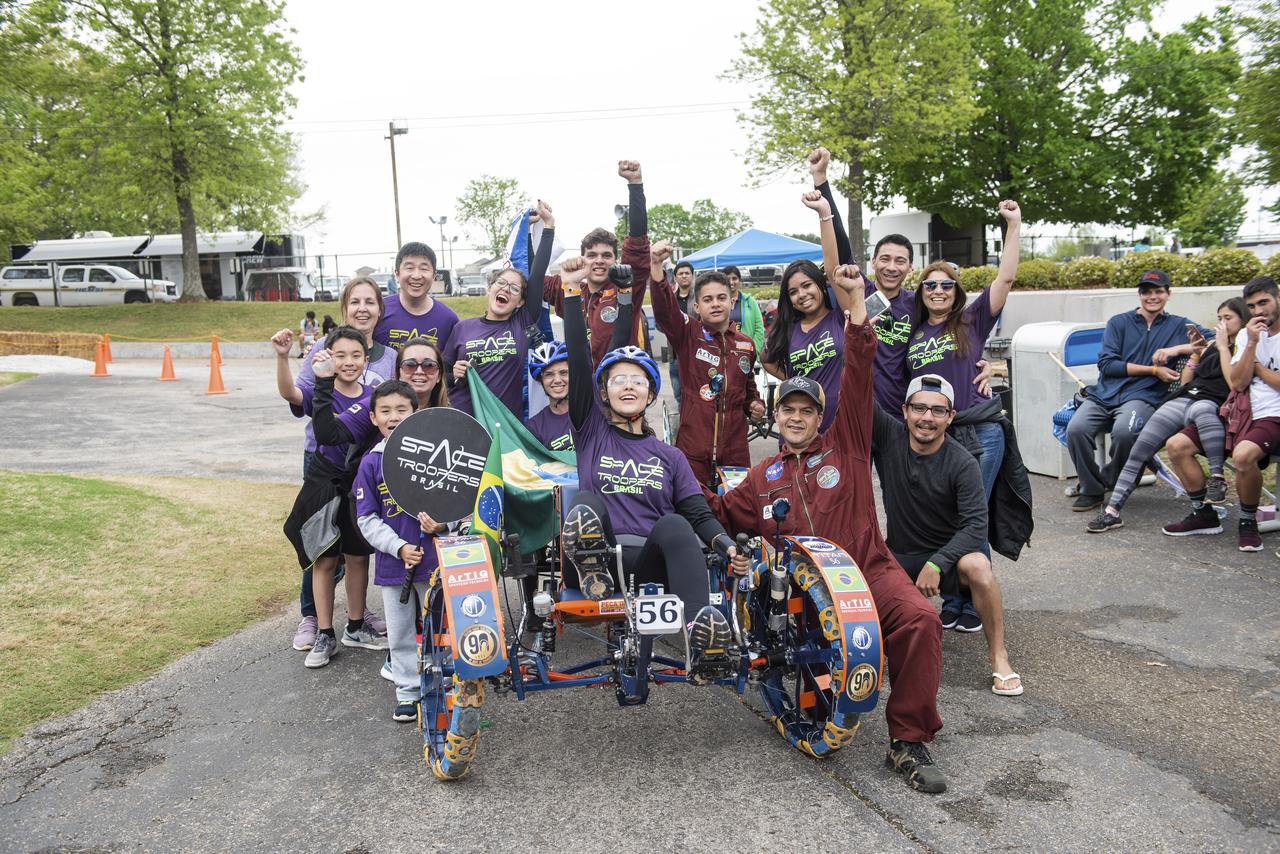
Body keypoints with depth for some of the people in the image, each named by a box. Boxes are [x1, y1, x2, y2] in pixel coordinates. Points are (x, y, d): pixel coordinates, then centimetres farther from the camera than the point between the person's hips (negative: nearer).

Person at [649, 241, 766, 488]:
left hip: (735, 449, 4)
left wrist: (755, 405, 9)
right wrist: (656, 265, -34)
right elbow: (663, 309, -21)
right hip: (693, 449, -4)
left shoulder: (746, 344, 12)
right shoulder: (687, 334, -1)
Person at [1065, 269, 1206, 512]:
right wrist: (1153, 369, -3)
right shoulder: (1119, 323, 16)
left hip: (1142, 396, -1)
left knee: (1124, 431, -35)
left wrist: (1176, 349, -9)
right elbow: (1106, 364, 3)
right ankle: (1091, 490, -7)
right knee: (1076, 429, -28)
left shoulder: (1178, 326, 17)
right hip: (1104, 394, 2)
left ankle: (1109, 481, -6)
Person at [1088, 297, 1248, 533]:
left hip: (1212, 404, -6)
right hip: (1183, 398, 6)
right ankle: (1112, 511, -13)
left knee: (1201, 409, -46)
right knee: (1139, 449, -12)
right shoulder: (1213, 345, 25)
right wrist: (1197, 351, 17)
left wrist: (1223, 347, -4)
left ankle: (1217, 478, -35)